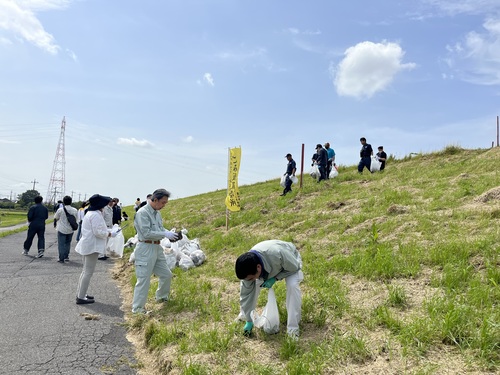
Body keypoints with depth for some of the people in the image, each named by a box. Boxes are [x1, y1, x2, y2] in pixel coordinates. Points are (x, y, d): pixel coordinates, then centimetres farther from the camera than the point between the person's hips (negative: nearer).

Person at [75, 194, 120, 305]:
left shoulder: (90, 213, 14)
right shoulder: (96, 215, -18)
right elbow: (98, 232, -22)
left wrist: (109, 230, 12)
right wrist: (110, 234, -10)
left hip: (87, 245, 11)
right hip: (92, 246, -11)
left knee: (85, 271, 19)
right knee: (88, 272, -4)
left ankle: (80, 294, 27)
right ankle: (81, 297, 1)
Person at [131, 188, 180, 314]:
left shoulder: (157, 213, 10)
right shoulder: (142, 213, -17)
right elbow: (146, 233, -23)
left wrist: (170, 233, -1)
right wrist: (165, 234, -22)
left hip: (157, 247, 9)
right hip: (145, 249, -9)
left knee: (166, 274, 18)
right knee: (144, 279, -2)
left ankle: (162, 297, 39)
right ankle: (137, 307, 11)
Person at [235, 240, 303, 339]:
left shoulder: (278, 254, -47)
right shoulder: (248, 267, -31)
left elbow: (295, 267, -26)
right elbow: (246, 293, -20)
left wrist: (274, 279, -32)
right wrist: (249, 320, -15)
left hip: (290, 262, -3)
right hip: (267, 265, 4)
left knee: (292, 285, -30)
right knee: (248, 286, -10)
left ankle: (292, 328, -19)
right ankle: (243, 316, 14)